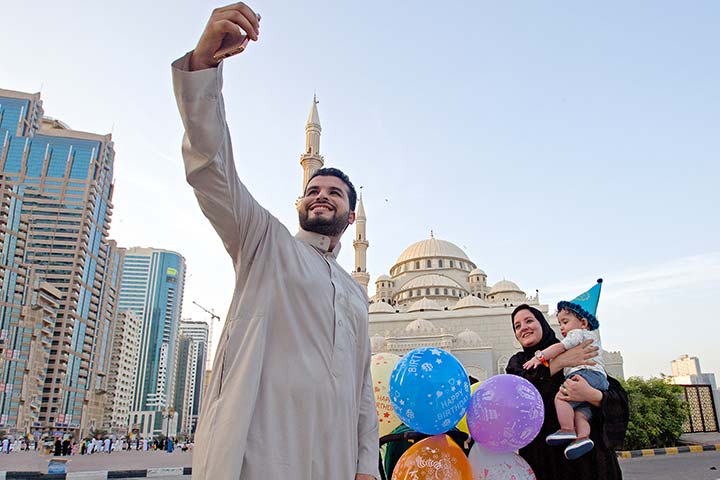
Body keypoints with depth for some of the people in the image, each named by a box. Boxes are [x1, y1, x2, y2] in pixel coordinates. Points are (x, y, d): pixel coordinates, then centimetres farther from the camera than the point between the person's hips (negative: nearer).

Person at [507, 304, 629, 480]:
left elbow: (620, 398, -6)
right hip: (541, 457, 2)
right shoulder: (518, 361, 8)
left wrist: (592, 395, -27)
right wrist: (560, 362, -19)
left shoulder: (580, 356, 1)